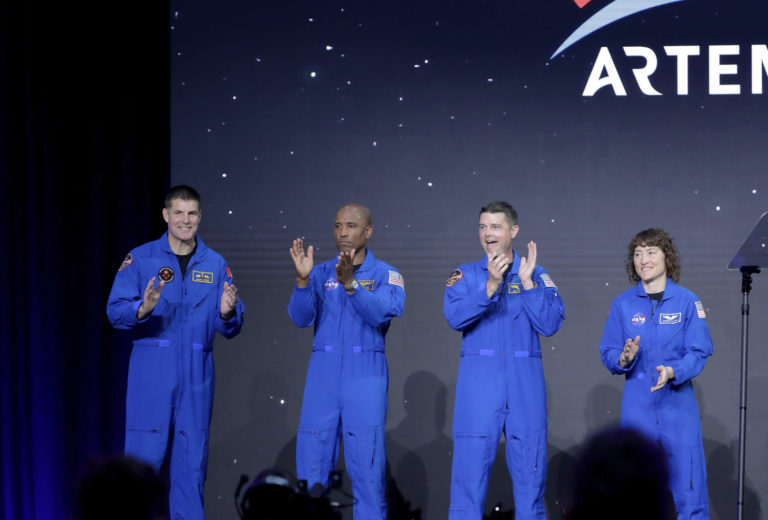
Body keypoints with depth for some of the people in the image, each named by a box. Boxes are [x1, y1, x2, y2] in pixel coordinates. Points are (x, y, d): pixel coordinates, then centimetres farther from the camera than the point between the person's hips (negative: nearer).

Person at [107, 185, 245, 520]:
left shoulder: (215, 265, 10)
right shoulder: (140, 259, 2)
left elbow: (231, 328, 7)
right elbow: (115, 310, -6)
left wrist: (227, 314, -15)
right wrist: (142, 310, -27)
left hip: (197, 376, 3)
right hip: (152, 371, -3)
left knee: (192, 459, 5)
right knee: (145, 453, -6)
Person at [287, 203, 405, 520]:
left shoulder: (386, 275, 3)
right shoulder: (320, 274, 10)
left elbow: (383, 313, -15)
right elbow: (301, 317, -3)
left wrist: (350, 283, -28)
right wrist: (302, 280, -19)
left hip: (365, 375, -2)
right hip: (323, 373, 2)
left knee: (366, 463, -5)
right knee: (312, 461, 1)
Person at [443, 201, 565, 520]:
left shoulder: (537, 276, 9)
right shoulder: (466, 275, 7)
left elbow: (550, 324, -3)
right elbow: (455, 317, -10)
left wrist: (527, 282, -10)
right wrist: (491, 285, -21)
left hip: (526, 385, 1)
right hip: (479, 383, -1)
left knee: (530, 470, 3)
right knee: (471, 463, -5)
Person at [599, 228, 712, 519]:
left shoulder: (687, 301, -1)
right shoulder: (622, 304, 4)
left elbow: (700, 352, -4)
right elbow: (608, 353, 5)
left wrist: (673, 371, -21)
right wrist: (624, 359, -17)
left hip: (678, 403, -2)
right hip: (637, 405, 2)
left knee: (688, 481, -4)